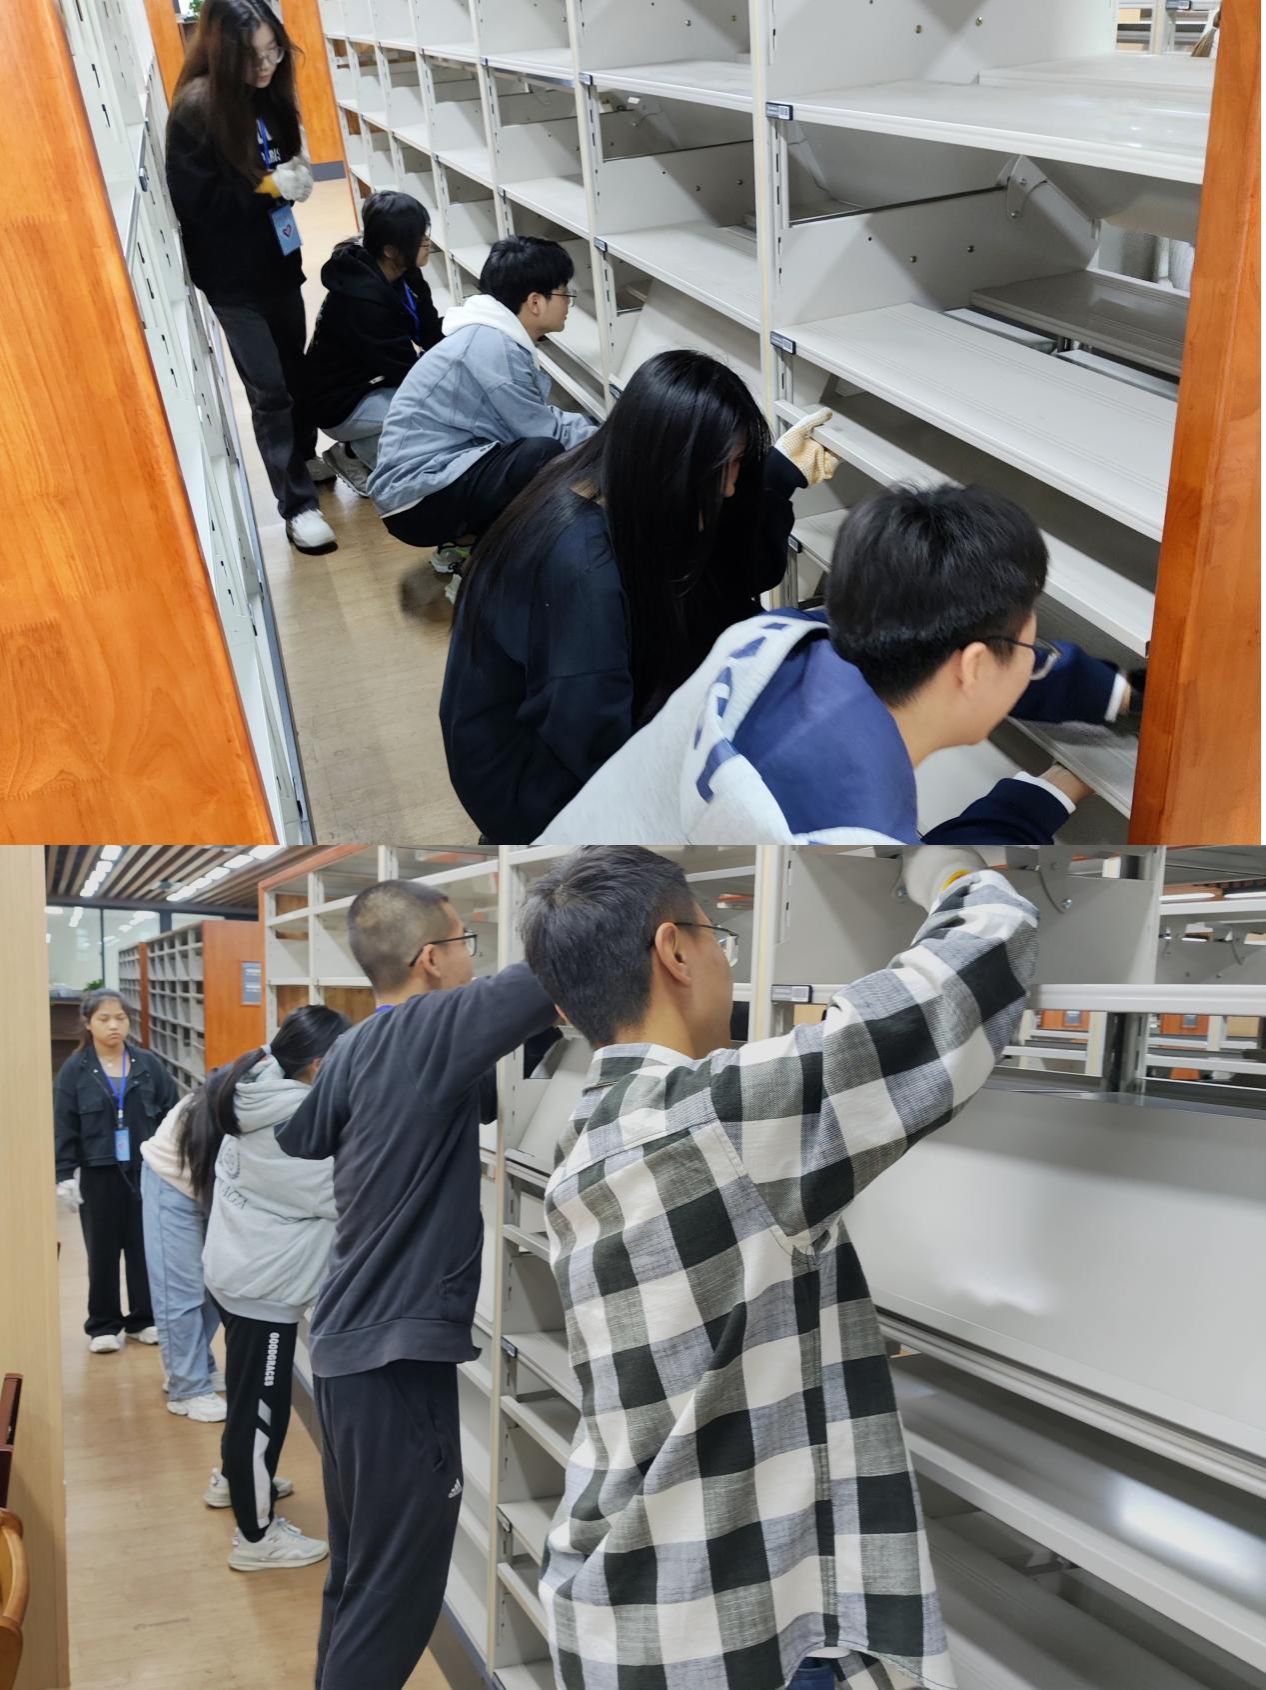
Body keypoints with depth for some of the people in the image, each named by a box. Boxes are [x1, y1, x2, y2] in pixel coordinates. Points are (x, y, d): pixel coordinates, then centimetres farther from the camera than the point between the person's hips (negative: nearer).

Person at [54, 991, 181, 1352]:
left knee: (146, 1246, 9)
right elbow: (64, 1127, -4)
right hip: (99, 1174, -1)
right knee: (103, 1250, 7)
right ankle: (103, 1325, 20)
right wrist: (65, 1174, -8)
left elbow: (172, 1114, 4)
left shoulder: (148, 1064, 0)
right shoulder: (75, 1069, -4)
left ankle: (145, 1319, 23)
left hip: (147, 1170, 2)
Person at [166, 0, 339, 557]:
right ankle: (297, 505, 2)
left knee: (294, 370, 19)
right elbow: (194, 202, -20)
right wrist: (268, 187, -22)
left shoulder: (266, 94, 1)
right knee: (269, 391, -4)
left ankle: (304, 458, 41)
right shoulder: (195, 110, -19)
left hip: (277, 258, 7)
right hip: (233, 276, -7)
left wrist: (296, 174, -5)